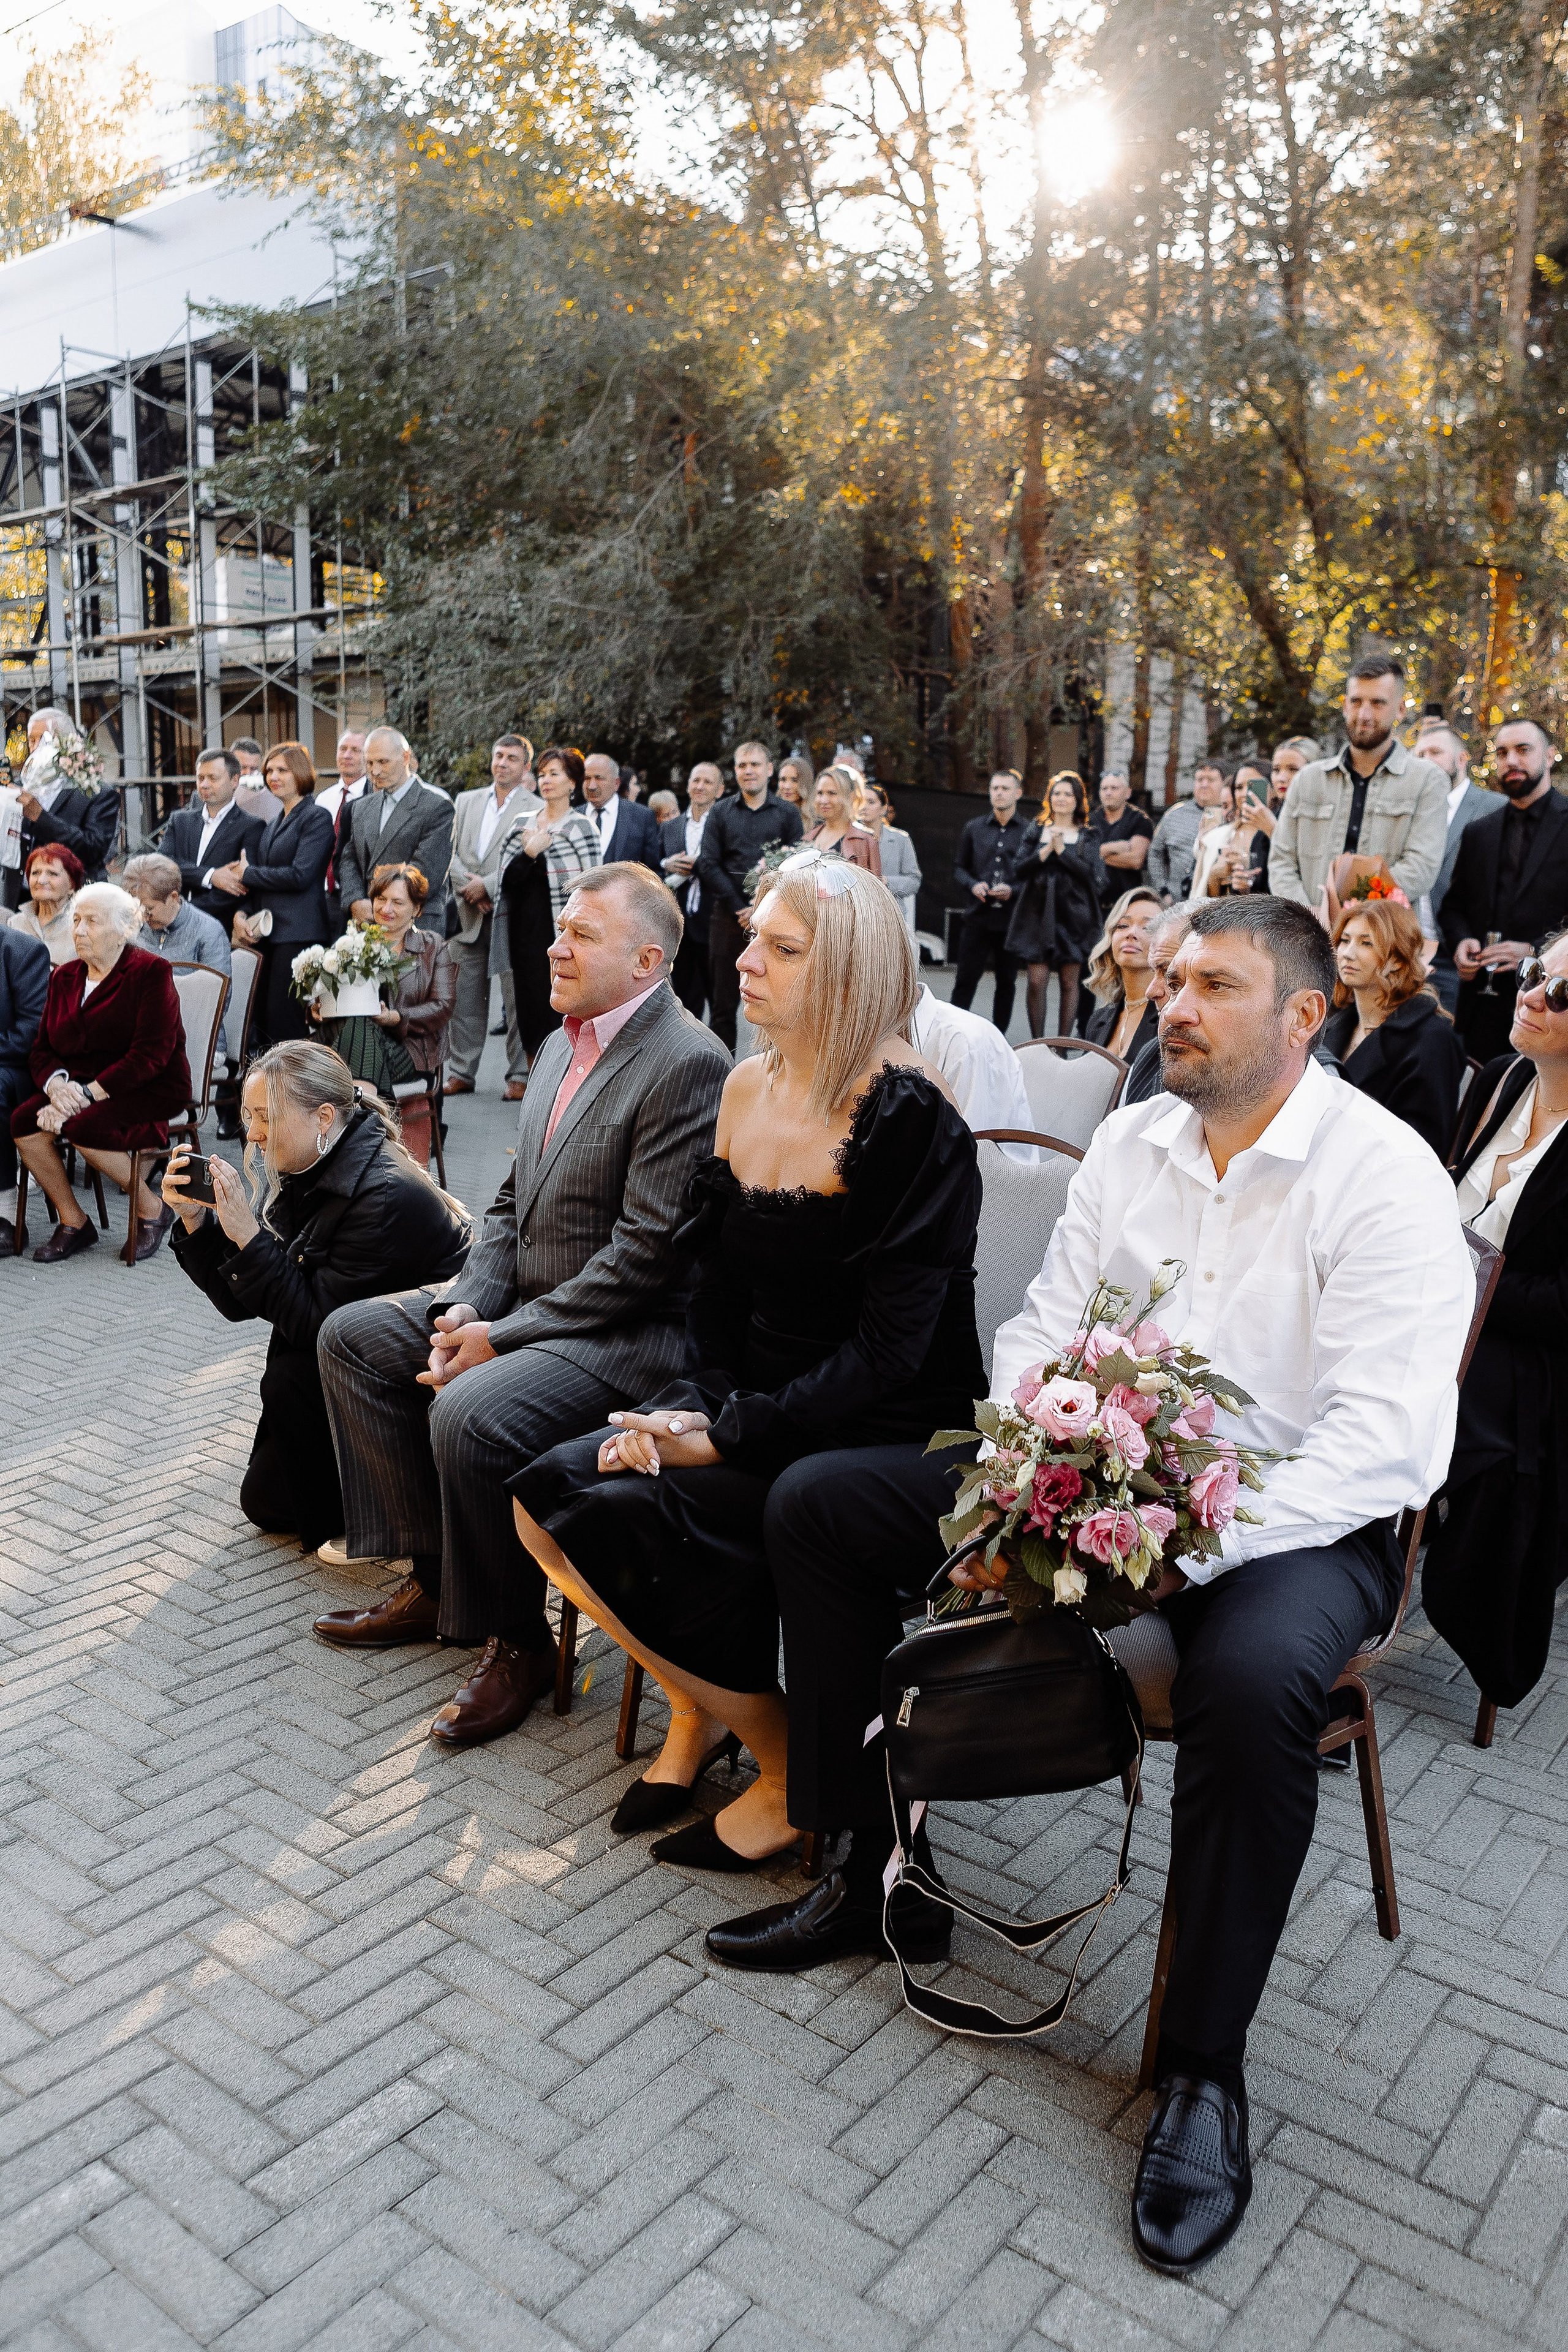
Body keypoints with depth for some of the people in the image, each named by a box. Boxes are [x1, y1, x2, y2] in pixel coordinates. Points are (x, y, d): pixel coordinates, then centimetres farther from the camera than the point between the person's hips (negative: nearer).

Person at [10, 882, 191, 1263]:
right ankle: (72, 1223, -6)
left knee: (81, 1126, -32)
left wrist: (88, 1092, -23)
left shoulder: (151, 972, -7)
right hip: (80, 1088, 6)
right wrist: (56, 1085, -14)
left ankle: (150, 1207, -8)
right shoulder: (64, 978, 13)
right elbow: (42, 1050, 10)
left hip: (151, 1092, -6)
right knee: (24, 1120, -21)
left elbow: (150, 1055, -17)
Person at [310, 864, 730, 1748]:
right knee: (352, 1335, 7)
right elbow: (515, 1199, 15)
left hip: (631, 1330, -10)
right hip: (524, 1300, 10)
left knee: (470, 1413, -31)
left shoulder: (689, 1064, -18)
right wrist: (467, 1307, -2)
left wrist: (506, 1335, -19)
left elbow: (648, 1251, -23)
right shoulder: (562, 1045, 12)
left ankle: (518, 1640, -5)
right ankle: (433, 1578, 14)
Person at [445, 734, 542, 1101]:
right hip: (468, 915, 4)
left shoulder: (537, 809, 1)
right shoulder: (465, 802, 16)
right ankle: (461, 1073, 14)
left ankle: (519, 1075, 5)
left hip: (512, 915, -4)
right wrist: (468, 884, -8)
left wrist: (487, 886, -12)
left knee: (517, 999, -2)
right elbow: (450, 853, 9)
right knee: (464, 998, 7)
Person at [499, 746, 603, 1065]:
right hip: (526, 931, 5)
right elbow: (506, 879, 7)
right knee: (530, 1007, 9)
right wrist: (528, 853, -10)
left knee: (561, 1012, -5)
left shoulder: (582, 826, -3)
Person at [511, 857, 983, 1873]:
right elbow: (720, 1283, 11)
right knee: (547, 1491, -9)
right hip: (755, 1407, 7)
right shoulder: (750, 1087, 6)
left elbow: (889, 1350, -19)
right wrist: (694, 1405, -5)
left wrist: (729, 1435, -18)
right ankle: (699, 1704, 15)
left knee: (633, 1515, -23)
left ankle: (792, 1772, 0)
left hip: (882, 1433, -7)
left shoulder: (910, 1117, -17)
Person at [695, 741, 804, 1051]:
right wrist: (738, 908, -7)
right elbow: (708, 864, 2)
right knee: (722, 1004, 4)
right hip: (728, 918, 1)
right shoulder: (722, 812, 9)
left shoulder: (788, 813, 6)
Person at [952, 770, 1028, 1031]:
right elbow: (959, 867, 15)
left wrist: (1014, 890, -13)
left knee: (1007, 983, 7)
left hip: (1012, 919, -1)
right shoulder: (974, 828, 10)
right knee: (965, 980, -2)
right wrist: (973, 885, -5)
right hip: (979, 916, 1)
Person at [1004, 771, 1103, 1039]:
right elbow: (1018, 868, 2)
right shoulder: (1037, 831, 11)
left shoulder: (1087, 836, 7)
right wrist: (1045, 851, -10)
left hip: (1073, 914, -1)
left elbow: (1091, 873, -7)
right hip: (1039, 914, 1)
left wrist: (1062, 850, -12)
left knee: (1069, 982, 1)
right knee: (1037, 981, -6)